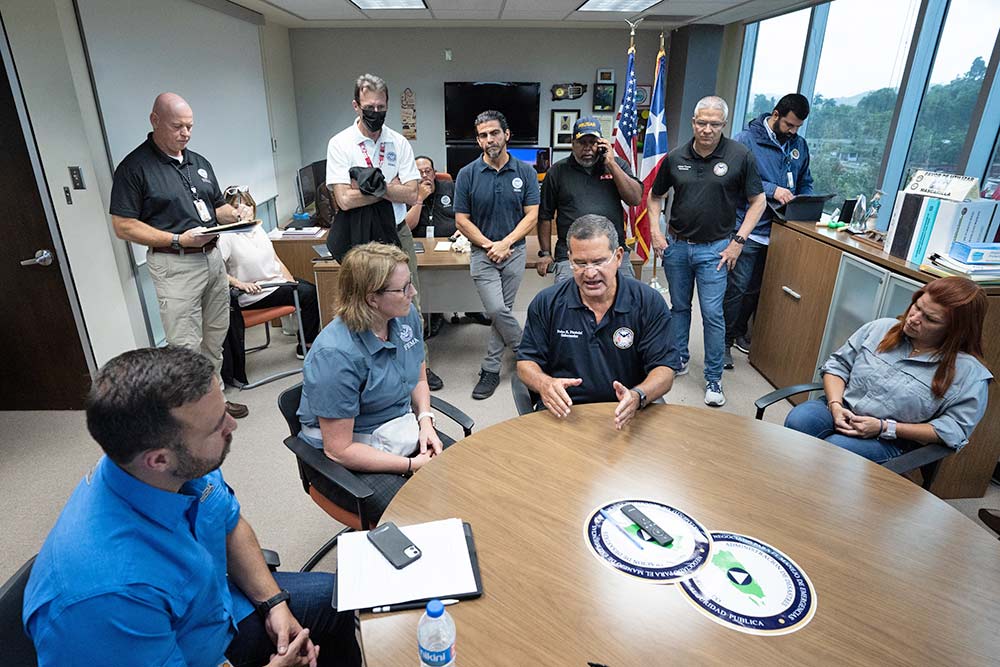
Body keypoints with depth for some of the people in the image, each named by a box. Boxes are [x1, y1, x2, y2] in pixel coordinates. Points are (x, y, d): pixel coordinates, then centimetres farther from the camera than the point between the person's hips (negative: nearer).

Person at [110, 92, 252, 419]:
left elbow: (217, 207, 21)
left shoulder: (199, 162, 14)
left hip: (212, 257, 7)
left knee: (215, 339, 14)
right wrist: (178, 239, -18)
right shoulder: (134, 167, -6)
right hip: (174, 265, -7)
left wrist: (236, 214, -2)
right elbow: (123, 226, -10)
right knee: (185, 346, -4)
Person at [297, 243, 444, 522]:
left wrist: (425, 420, -9)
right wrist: (411, 466, -21)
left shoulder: (407, 315, -7)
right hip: (348, 458, -6)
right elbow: (338, 449, -23)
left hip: (403, 432, 7)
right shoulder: (336, 354, -27)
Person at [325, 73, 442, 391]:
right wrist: (392, 187, -13)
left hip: (398, 233, 3)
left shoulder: (399, 143, 2)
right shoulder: (340, 144, -6)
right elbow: (344, 199, -18)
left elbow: (412, 195, -7)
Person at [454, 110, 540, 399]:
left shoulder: (525, 172, 0)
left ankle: (490, 368, 19)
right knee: (496, 310, -12)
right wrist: (489, 246, -11)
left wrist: (505, 244, -15)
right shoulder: (467, 174, -2)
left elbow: (531, 215, -3)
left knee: (501, 311, 5)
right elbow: (462, 220, -2)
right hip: (482, 253, -1)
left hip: (514, 251, 1)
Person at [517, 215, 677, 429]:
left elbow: (664, 369, -4)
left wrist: (638, 396, -27)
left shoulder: (650, 303, -3)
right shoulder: (546, 303, 1)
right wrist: (544, 384, -18)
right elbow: (526, 362, 6)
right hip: (562, 412, -1)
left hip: (623, 418, 1)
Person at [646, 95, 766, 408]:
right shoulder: (675, 157, 1)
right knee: (679, 307, 15)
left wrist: (738, 241, -8)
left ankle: (714, 379, 10)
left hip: (714, 249, -3)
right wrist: (655, 232, 2)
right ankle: (679, 360, 33)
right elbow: (654, 196, 13)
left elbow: (757, 201, -1)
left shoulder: (740, 155, -7)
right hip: (676, 245, 3)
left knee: (712, 314, -3)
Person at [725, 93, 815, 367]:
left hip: (778, 231, 6)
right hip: (748, 230, -6)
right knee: (736, 288, -5)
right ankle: (725, 342, 6)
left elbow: (805, 183, 21)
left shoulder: (800, 146, 14)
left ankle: (740, 332, 30)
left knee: (756, 289, 14)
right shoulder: (746, 139, -5)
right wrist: (772, 190, -21)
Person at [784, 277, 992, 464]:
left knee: (835, 449, -36)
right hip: (840, 411, 4)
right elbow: (838, 366, 9)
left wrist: (884, 428, -16)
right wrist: (835, 405, -10)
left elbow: (952, 430, -8)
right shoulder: (881, 328, 6)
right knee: (798, 420, -30)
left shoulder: (969, 372, -5)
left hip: (890, 442, -3)